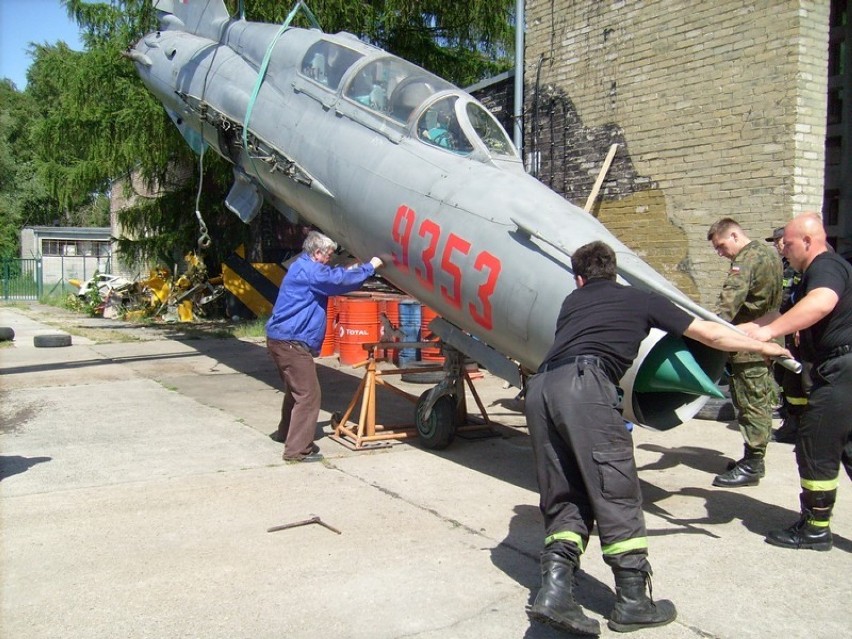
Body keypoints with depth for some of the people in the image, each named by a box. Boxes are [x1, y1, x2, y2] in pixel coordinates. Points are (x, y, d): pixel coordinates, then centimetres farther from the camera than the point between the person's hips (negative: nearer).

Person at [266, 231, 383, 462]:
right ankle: (298, 450, -6)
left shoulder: (303, 267, 18)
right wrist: (369, 267, -9)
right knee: (308, 395, -8)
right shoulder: (308, 269, -15)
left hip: (281, 339, 11)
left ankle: (286, 433, 43)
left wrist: (350, 270, 13)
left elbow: (330, 277, 27)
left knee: (296, 390, 26)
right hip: (291, 342, -11)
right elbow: (338, 280, -19)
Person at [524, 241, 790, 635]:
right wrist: (762, 347, 42)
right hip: (584, 385, -5)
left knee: (564, 499, 12)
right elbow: (708, 334, 27)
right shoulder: (641, 300, 21)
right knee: (617, 492, 3)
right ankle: (632, 602, 8)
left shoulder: (572, 301, 30)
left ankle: (554, 590, 0)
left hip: (540, 388, 5)